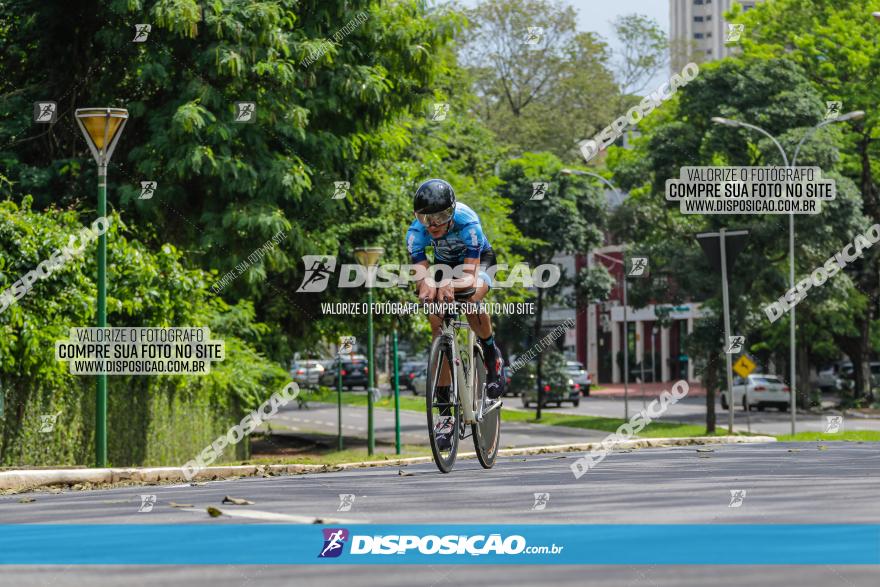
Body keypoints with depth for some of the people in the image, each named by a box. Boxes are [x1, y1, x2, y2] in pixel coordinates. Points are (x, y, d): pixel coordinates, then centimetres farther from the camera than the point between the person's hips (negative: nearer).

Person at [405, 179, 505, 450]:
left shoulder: (467, 223, -38)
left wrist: (450, 285, -64)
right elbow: (422, 275, -33)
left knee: (471, 300, -36)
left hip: (477, 261, -3)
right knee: (439, 330, -14)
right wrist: (427, 287, -57)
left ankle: (491, 354, -5)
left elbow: (470, 275, -43)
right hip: (445, 264, 3)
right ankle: (444, 412, -10)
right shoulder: (416, 232, -29)